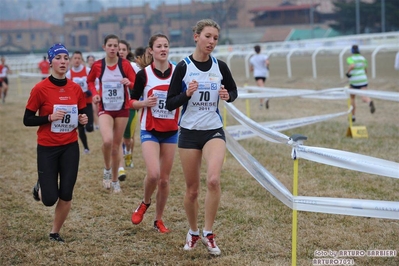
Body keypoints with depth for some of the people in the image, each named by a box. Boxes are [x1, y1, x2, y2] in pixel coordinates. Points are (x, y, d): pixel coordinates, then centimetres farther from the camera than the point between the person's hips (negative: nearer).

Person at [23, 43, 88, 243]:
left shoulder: (75, 89, 1)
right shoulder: (40, 89, -11)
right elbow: (27, 120, -8)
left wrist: (83, 120, -7)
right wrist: (50, 117, -21)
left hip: (70, 147, 3)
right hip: (47, 149, -3)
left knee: (66, 195, -1)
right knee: (50, 199, -5)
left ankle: (55, 232, 21)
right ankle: (40, 188, 32)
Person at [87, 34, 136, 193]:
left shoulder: (125, 64, -6)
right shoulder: (97, 65, -4)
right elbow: (90, 80, 15)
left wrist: (129, 83, -27)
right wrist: (94, 93, -2)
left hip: (122, 109, 1)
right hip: (105, 109, -1)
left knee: (116, 146, 7)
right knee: (107, 141, -25)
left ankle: (115, 180, 24)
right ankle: (107, 170, 3)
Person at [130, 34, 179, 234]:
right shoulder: (144, 74, -5)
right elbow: (132, 101, 2)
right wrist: (145, 103, -17)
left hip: (170, 131, 2)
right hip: (150, 131, -2)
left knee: (164, 179, 6)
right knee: (153, 174, -19)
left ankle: (159, 219, 22)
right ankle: (145, 203, 12)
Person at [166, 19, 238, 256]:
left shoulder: (220, 66, -1)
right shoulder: (183, 67, -8)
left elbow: (234, 91, 14)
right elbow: (170, 104, -6)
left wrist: (227, 96, -9)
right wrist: (187, 94, -24)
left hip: (214, 131, 1)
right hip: (189, 132, -1)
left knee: (213, 180, -22)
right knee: (192, 189, 7)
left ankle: (208, 233, -7)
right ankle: (193, 233, 31)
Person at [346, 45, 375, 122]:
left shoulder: (350, 59, -5)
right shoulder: (363, 58, 11)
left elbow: (352, 66, -27)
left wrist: (348, 72, -10)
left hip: (354, 81, -3)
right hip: (363, 80, 3)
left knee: (352, 97, 21)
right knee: (364, 98, -12)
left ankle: (353, 116, 25)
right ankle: (370, 102, -50)